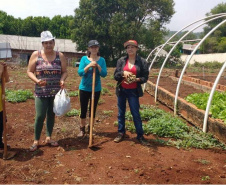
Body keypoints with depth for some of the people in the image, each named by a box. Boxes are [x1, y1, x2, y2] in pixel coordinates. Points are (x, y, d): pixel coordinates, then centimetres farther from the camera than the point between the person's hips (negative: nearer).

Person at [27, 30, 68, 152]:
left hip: (56, 92, 2)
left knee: (51, 115, 11)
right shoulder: (36, 55, -2)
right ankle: (36, 140, 12)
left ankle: (48, 138, 25)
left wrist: (62, 80, -15)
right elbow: (29, 71, 0)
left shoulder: (60, 56, 2)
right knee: (40, 116, -4)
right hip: (41, 92, -2)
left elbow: (64, 72, 5)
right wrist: (37, 80, -18)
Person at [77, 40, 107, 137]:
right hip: (84, 88, -1)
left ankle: (90, 129, 25)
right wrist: (89, 65, -23)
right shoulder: (84, 58, -5)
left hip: (96, 89, 1)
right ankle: (82, 129, 20)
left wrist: (97, 66, -21)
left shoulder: (101, 60, -2)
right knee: (83, 110, 5)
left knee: (93, 110, 10)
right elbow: (80, 72, -13)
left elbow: (104, 74, -9)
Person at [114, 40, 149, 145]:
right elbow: (115, 76, 2)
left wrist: (137, 79, -21)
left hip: (134, 91, -2)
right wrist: (123, 73, -18)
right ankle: (121, 133, 24)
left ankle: (140, 135, 11)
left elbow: (145, 77, -2)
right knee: (121, 113, 11)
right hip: (122, 90, 3)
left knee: (135, 113, -1)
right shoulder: (121, 61, 3)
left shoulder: (142, 62, -2)